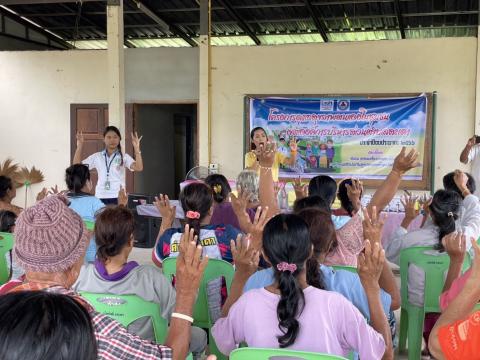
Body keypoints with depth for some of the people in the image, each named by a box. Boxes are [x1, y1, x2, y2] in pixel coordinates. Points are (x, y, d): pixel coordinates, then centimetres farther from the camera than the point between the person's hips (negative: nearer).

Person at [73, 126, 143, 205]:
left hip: (118, 198, -2)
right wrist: (79, 147, -1)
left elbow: (139, 168, -13)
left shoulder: (124, 157, 3)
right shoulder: (97, 157, 9)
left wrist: (136, 148, -22)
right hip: (100, 197, 2)